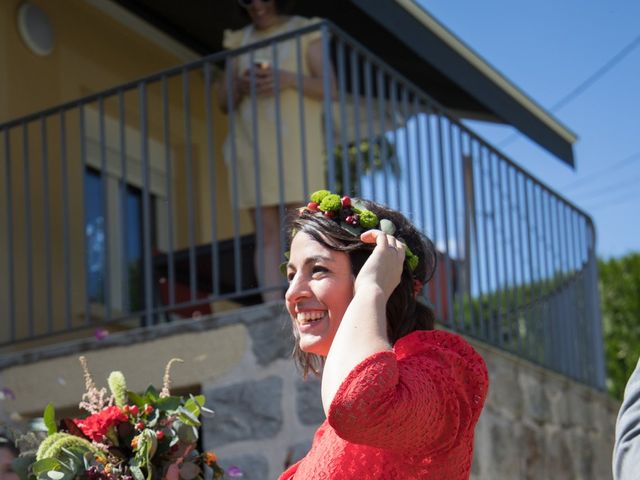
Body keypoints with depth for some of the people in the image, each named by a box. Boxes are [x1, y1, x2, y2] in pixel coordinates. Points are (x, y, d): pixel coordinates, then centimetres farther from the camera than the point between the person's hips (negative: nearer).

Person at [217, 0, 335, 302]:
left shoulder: (304, 30, 8)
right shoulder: (239, 41, 17)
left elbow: (329, 88, 0)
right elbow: (224, 103, 15)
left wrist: (289, 79, -17)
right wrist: (240, 85, -8)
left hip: (296, 142, -3)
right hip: (252, 144, 3)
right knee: (268, 235, -5)